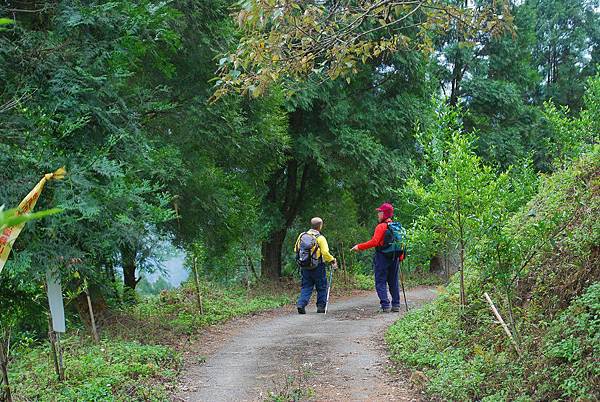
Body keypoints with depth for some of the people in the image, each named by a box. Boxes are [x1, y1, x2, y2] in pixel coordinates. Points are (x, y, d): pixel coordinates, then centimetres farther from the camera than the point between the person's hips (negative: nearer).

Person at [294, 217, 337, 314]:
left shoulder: (302, 236, 2)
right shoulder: (320, 238, -13)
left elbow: (296, 250, 8)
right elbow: (325, 253, -21)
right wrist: (332, 260, -7)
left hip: (304, 266, 4)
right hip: (317, 266, -4)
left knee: (306, 287, 12)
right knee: (321, 287, 11)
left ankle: (301, 304, -4)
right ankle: (321, 307, 14)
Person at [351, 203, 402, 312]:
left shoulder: (381, 227, -13)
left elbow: (374, 242, -23)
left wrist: (359, 247, -17)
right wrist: (400, 257, 21)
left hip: (382, 257, -7)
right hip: (394, 258, 7)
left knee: (380, 282, -2)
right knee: (393, 282, 14)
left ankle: (385, 305, -8)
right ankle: (396, 305, 15)